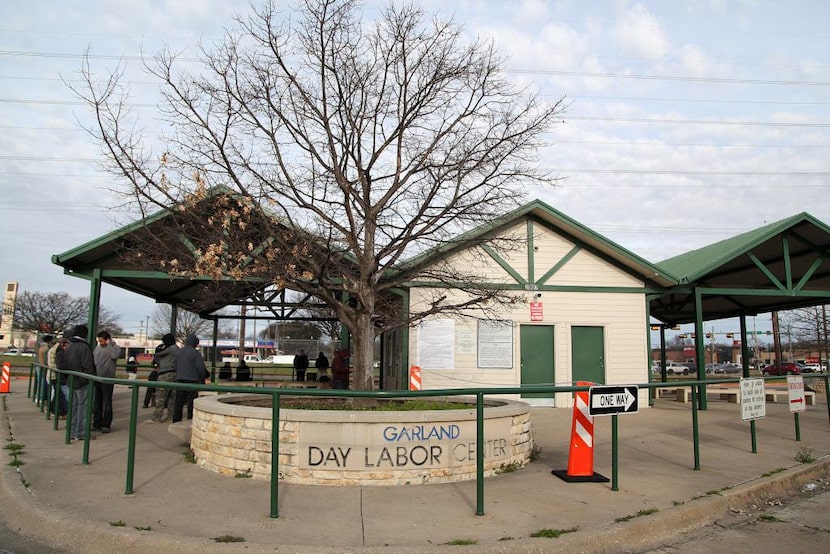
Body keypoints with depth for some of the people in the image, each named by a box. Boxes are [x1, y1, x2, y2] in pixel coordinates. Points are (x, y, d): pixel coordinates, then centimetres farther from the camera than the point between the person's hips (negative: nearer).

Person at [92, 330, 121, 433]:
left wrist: (109, 344, -19)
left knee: (107, 403, 0)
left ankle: (106, 425, 6)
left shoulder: (114, 347, -7)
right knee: (97, 402, 13)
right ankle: (97, 423, 23)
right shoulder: (98, 347, 12)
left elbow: (116, 355, -28)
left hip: (107, 379, -6)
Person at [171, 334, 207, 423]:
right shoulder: (196, 353, -11)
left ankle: (176, 421, 15)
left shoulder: (178, 352, 10)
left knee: (178, 402, 11)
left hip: (179, 380, 6)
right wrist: (201, 379, 3)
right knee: (191, 403, 0)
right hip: (192, 380, -6)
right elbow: (200, 368, -12)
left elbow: (175, 366, 17)